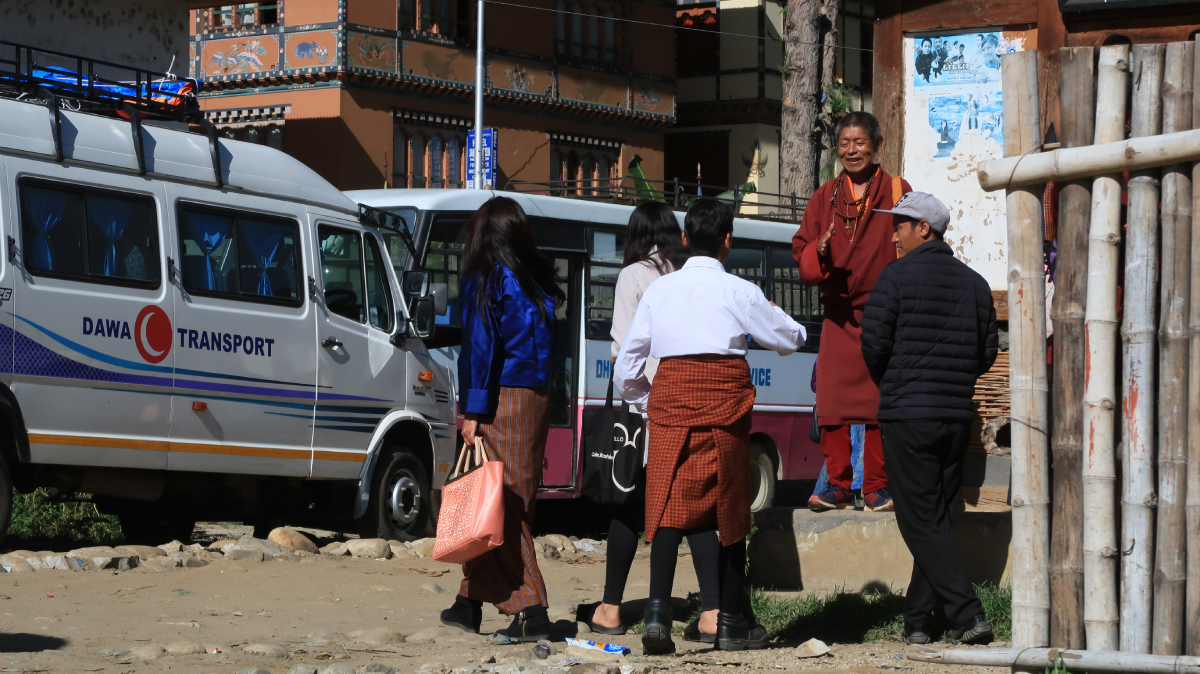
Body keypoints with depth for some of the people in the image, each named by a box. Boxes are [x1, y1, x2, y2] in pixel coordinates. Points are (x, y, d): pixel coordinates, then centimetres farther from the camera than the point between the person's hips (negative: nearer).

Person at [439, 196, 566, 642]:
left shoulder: (485, 278, -5)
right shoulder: (538, 280, 12)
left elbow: (480, 346, -10)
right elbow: (548, 344, 10)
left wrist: (473, 410, -11)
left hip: (500, 399, -7)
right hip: (536, 399, 7)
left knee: (500, 507, -6)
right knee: (513, 503, 10)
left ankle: (530, 609, -13)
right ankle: (470, 603, 18)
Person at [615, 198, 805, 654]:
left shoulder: (659, 290, 10)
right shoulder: (739, 292, 0)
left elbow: (626, 369, 12)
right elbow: (792, 339, 14)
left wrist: (647, 403, 28)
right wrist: (769, 314, 35)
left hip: (670, 398, 2)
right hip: (723, 401, -2)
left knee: (668, 505, -1)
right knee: (729, 509, 8)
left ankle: (657, 613, -19)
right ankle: (730, 624, 15)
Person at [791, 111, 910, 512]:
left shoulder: (897, 193, 5)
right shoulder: (824, 198, 12)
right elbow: (801, 257, 10)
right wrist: (819, 251, -12)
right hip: (838, 317, 2)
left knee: (880, 404, -3)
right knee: (832, 405, -3)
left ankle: (877, 487, 5)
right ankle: (838, 486, 5)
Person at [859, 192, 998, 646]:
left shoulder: (896, 276, -6)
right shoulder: (974, 283, 9)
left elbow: (874, 341, -8)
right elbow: (987, 353, 9)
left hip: (907, 415, -5)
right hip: (957, 416, 5)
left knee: (921, 521, -4)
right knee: (936, 516, 12)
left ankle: (967, 615, -16)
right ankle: (916, 618, 13)